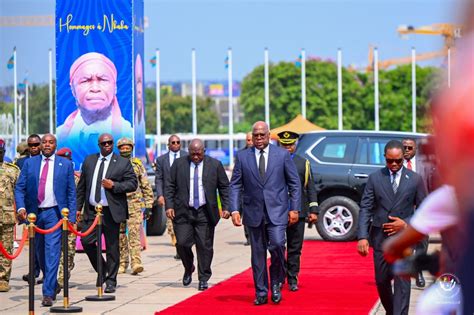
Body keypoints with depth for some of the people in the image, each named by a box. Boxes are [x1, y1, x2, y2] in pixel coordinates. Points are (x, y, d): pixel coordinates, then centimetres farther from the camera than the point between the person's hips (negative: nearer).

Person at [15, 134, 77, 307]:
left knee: (52, 252, -11)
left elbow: (71, 192, 4)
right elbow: (19, 188, 4)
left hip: (54, 213, -3)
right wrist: (21, 207, -13)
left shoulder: (65, 164, 4)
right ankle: (52, 285, 34)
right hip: (34, 213, 3)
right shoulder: (29, 163, 8)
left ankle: (48, 293, -12)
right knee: (40, 253, 13)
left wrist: (71, 216, -4)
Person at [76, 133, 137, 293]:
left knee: (112, 247, 1)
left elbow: (133, 184, -2)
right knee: (86, 241, -5)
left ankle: (111, 280, 11)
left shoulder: (123, 163, 2)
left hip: (111, 212, -3)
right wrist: (78, 207, 8)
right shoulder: (89, 161, 12)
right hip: (91, 211, 3)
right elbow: (81, 186, 14)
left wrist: (114, 185, -15)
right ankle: (102, 270, 17)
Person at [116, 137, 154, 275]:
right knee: (120, 235, 5)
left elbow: (146, 186, 9)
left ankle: (136, 263, -18)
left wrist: (148, 205, 4)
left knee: (134, 233, -12)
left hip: (134, 205, -1)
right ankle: (122, 263, 15)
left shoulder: (137, 164, 8)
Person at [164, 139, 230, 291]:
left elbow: (224, 187, 6)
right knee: (182, 243, -5)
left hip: (205, 213, 0)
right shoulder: (179, 164, 4)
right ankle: (188, 269, 24)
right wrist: (169, 206, -5)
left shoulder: (215, 165, 3)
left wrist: (226, 207, -3)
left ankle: (203, 279, 12)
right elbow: (169, 187, 6)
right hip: (183, 212, 0)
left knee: (205, 246, 1)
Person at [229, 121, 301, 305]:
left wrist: (295, 208, -1)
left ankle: (276, 283, 5)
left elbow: (294, 183, 5)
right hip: (254, 212, 2)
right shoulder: (242, 157, 5)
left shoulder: (282, 155, 3)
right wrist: (235, 209, -6)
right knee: (258, 254, 5)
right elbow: (235, 185, 5)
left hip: (277, 211, -2)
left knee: (277, 245, -18)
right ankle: (261, 292, 14)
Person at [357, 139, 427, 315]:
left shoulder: (415, 179, 1)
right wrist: (362, 236, -12)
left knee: (402, 282, -9)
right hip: (380, 237, 2)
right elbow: (365, 208, -1)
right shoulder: (375, 178, 3)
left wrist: (406, 224, -12)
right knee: (381, 281, 10)